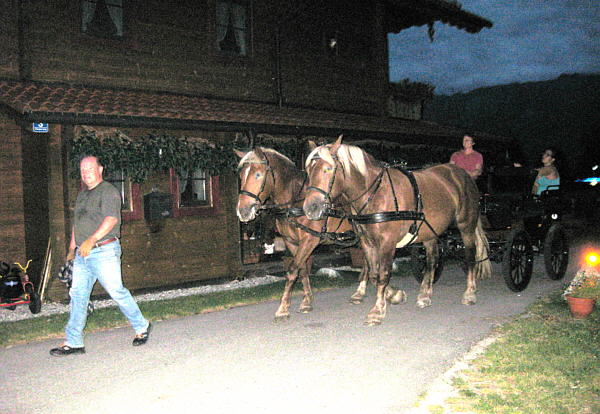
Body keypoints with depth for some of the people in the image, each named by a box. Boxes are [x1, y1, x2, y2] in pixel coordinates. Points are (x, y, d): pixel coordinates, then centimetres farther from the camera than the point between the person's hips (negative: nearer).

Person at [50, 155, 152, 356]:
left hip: (104, 251, -8)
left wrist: (92, 239, -29)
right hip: (82, 255, 8)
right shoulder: (82, 195, 21)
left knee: (116, 290, -5)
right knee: (77, 295, 5)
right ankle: (73, 343, 11)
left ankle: (141, 327, 12)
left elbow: (112, 219, -20)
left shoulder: (108, 191, -6)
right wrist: (72, 248, 23)